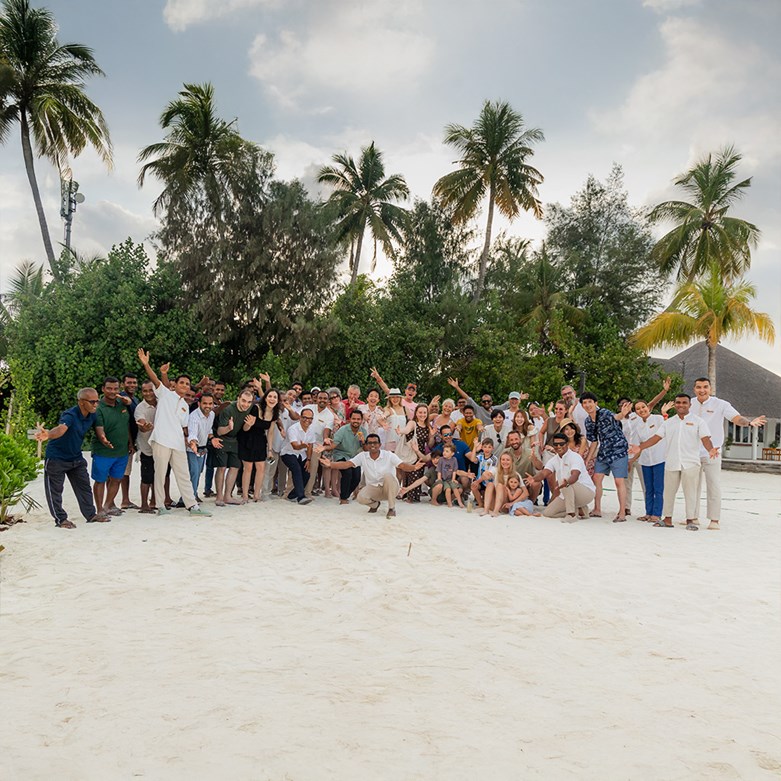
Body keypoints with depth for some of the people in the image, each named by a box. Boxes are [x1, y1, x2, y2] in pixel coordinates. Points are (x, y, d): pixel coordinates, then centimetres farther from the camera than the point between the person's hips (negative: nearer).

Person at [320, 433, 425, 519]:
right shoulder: (362, 456, -4)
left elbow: (402, 465, -24)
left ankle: (392, 509, -19)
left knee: (387, 476, -35)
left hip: (390, 488, -2)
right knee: (361, 497, -29)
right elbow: (347, 464, -11)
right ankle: (374, 504, 12)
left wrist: (413, 467, -46)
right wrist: (330, 464, -28)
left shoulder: (389, 455, -11)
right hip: (373, 488, 2)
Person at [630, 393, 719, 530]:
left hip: (690, 464, -4)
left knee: (690, 492, -1)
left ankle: (690, 520, 8)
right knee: (669, 491, 8)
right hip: (671, 463, 4)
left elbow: (705, 439, -7)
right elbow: (656, 437, 9)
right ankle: (667, 519, 17)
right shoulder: (669, 422, 14)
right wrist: (640, 447, -3)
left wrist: (710, 449, -29)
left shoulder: (698, 421, 3)